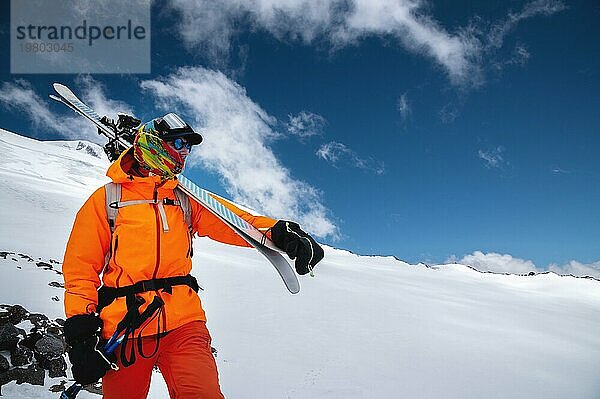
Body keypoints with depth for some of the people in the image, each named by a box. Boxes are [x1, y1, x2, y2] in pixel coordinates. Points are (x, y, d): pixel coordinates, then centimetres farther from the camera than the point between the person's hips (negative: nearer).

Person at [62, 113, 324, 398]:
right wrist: (80, 328, -3)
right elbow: (80, 267, 8)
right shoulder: (106, 198, 10)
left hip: (182, 322, 1)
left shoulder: (186, 199, 18)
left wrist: (278, 231, -15)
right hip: (123, 326, -1)